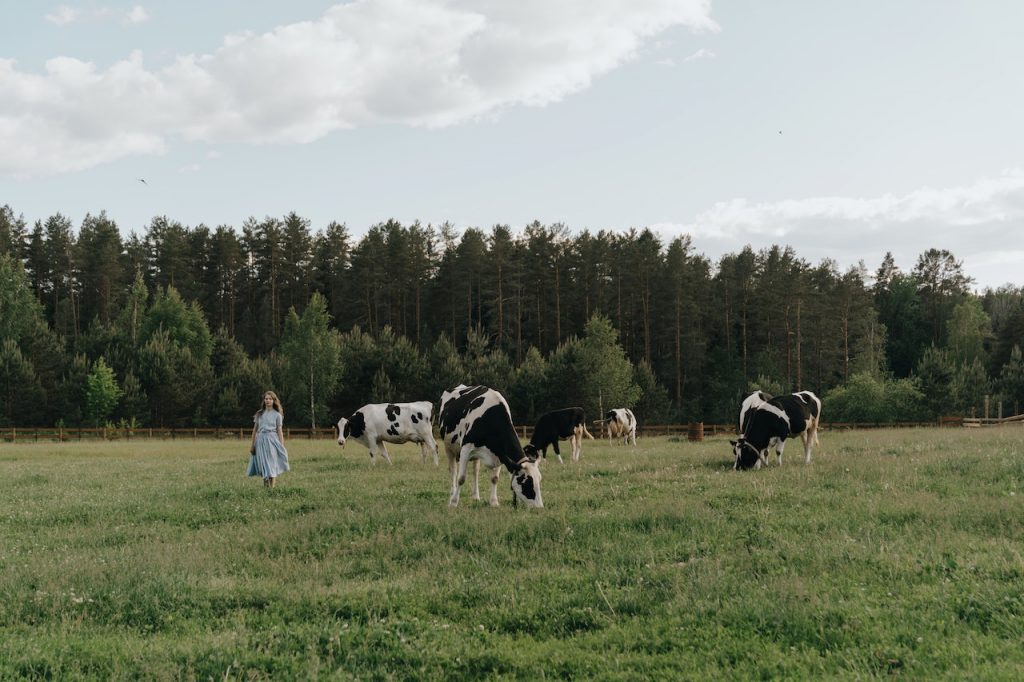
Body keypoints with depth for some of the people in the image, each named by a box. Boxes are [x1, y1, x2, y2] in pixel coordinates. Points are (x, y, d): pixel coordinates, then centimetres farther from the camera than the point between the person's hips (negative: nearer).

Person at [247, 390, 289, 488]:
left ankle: (272, 488, -5)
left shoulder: (277, 415, 5)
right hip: (261, 440, 2)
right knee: (263, 466, 2)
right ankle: (265, 488, 9)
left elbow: (279, 431, 4)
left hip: (272, 440, -2)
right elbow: (255, 429, 13)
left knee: (272, 465, -5)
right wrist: (252, 444, 11)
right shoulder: (259, 413, 11)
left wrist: (282, 446, -2)